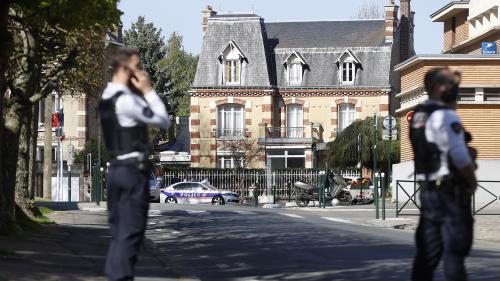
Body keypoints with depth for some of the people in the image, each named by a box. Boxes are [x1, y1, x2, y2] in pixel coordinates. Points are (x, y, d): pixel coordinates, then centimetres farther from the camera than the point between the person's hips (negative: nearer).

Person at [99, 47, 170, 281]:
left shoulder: (107, 98, 13)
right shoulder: (126, 100, -16)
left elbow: (142, 114, 17)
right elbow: (164, 122, -10)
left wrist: (141, 92, 7)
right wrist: (148, 90, -6)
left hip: (115, 168, 9)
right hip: (132, 170, -9)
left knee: (118, 230, 12)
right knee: (131, 231, -6)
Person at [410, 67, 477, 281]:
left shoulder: (419, 115, 11)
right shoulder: (446, 116, -15)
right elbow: (460, 157, -19)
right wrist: (473, 182, -4)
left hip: (427, 189, 8)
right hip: (450, 191, -8)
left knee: (427, 251, 9)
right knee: (455, 250, -4)